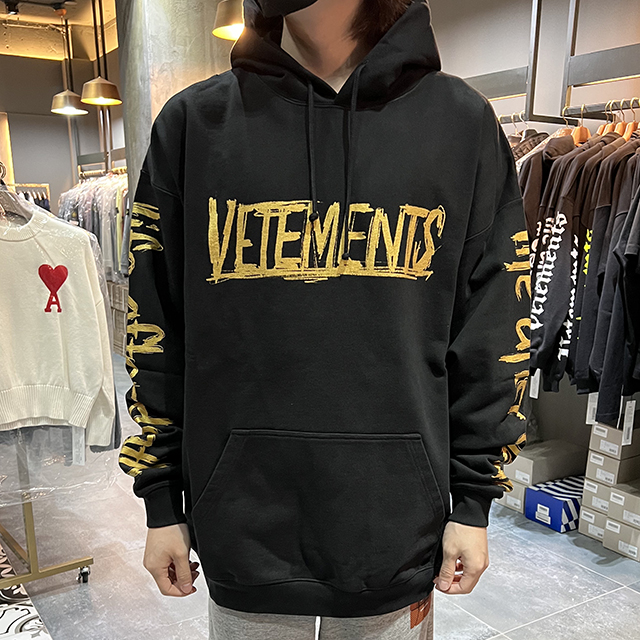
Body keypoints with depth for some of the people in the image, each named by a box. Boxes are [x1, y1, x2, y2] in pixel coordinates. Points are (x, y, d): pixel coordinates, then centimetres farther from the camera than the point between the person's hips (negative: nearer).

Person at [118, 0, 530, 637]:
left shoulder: (463, 122, -1)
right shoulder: (195, 121, 0)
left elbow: (493, 331, 1)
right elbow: (156, 327, 2)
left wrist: (474, 500, 1)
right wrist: (161, 499, 4)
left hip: (398, 525, 0)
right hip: (241, 524, 1)